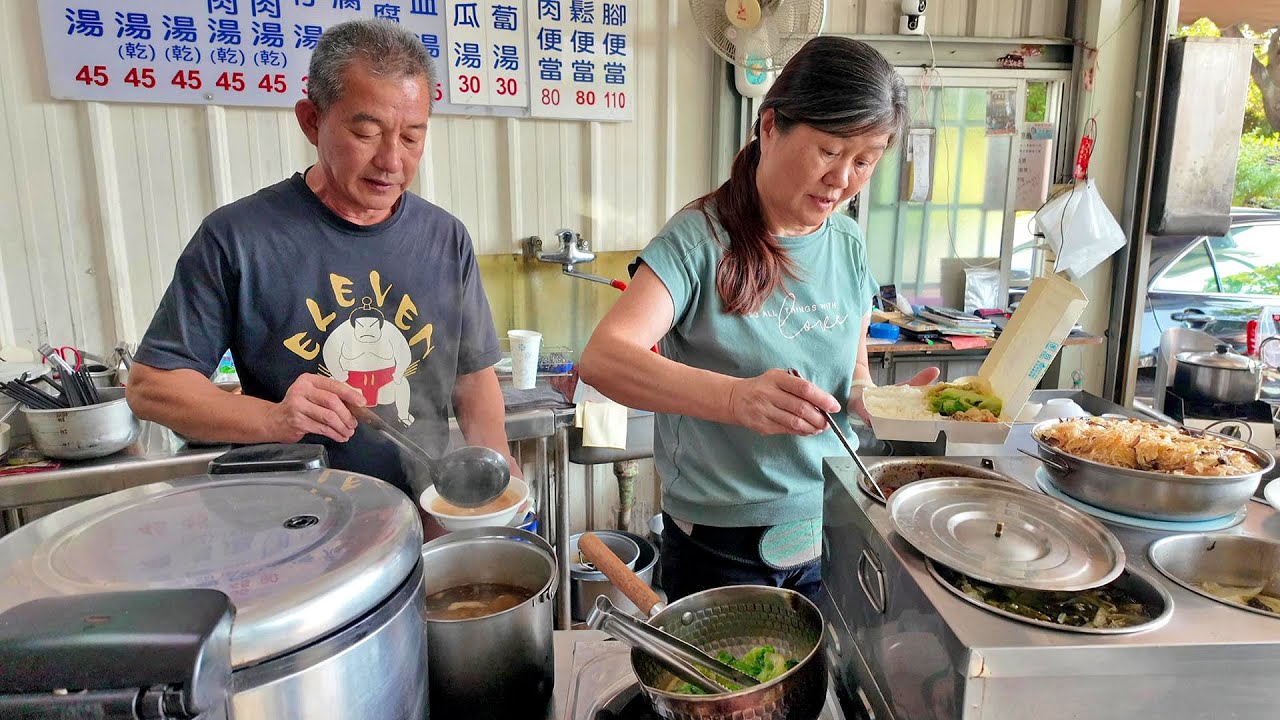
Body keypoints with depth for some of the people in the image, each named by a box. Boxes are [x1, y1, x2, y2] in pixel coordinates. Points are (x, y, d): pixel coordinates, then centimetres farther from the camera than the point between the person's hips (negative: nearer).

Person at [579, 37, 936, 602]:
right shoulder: (702, 238, -16)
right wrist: (735, 397, -44)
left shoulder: (849, 245, 1)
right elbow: (603, 359, -30)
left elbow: (851, 381, 10)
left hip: (829, 530, 5)